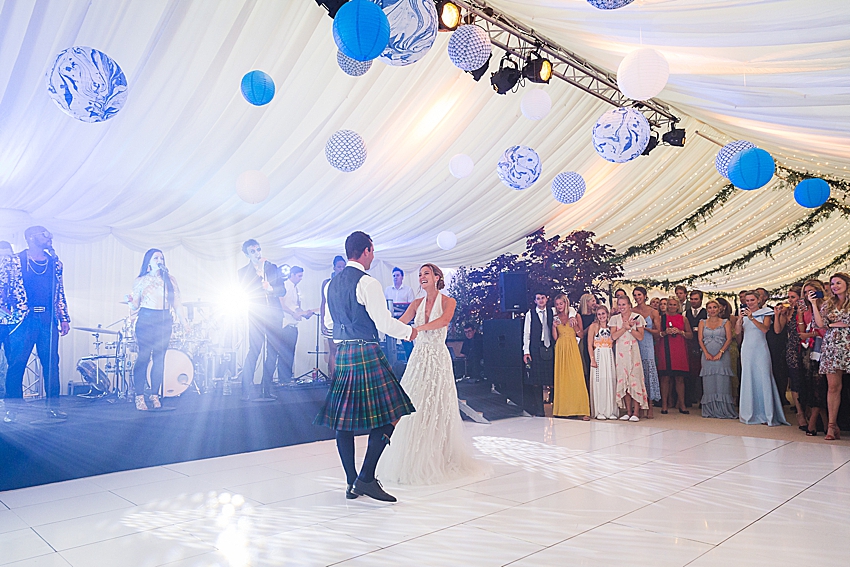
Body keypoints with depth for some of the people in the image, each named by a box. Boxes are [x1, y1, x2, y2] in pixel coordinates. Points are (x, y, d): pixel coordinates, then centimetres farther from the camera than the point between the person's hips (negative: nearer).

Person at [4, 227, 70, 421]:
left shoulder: (54, 262, 15)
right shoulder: (17, 260, 3)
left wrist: (64, 318, 10)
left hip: (48, 319, 3)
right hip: (25, 319, -3)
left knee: (52, 363, 1)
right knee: (17, 363, -1)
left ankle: (53, 407, 7)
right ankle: (12, 409, 9)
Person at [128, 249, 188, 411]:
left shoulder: (170, 280, 13)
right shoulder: (140, 281, 8)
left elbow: (176, 303, 11)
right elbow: (135, 306, 6)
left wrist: (183, 321, 3)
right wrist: (131, 302, -17)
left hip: (164, 321, 2)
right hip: (145, 320, -2)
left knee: (159, 357, -1)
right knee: (144, 356, -8)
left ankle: (155, 395, 6)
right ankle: (139, 397, -4)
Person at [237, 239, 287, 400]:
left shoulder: (272, 268, 15)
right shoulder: (244, 272, 10)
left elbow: (282, 290, 7)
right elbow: (246, 292, -4)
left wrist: (271, 289, -13)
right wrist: (258, 273, -8)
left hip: (274, 314, 3)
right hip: (257, 315, -3)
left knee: (273, 352, 0)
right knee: (254, 350, -9)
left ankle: (266, 389, 5)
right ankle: (247, 390, -4)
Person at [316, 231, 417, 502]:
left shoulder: (332, 283, 14)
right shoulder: (367, 282, -11)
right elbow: (384, 322, -14)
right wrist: (409, 331, 2)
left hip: (341, 353, 9)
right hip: (366, 353, -9)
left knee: (344, 419, 9)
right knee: (387, 416, -2)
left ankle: (352, 483, 17)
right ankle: (366, 478, -6)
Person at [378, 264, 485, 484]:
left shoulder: (447, 301, -2)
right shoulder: (417, 303, 12)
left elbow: (444, 320, -23)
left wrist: (419, 328, -35)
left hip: (438, 358, -4)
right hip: (418, 357, 4)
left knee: (437, 408, -1)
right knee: (414, 407, 1)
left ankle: (439, 459, 12)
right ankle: (414, 459, 12)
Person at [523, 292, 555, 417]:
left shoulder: (552, 312, 11)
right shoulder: (530, 314, 6)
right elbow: (526, 333, 5)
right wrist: (526, 351, -2)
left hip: (550, 349, 2)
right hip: (536, 350, -2)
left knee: (552, 380, -3)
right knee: (536, 381, -2)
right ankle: (539, 411, 6)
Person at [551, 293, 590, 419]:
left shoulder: (575, 316, 6)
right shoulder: (555, 318, 11)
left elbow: (580, 334, 4)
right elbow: (555, 338, 7)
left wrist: (574, 324, -10)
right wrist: (554, 326, -8)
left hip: (572, 349, -2)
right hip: (560, 349, 2)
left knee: (576, 377, -9)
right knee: (561, 377, 0)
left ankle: (579, 408, -7)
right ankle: (562, 408, 4)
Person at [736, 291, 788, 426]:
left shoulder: (765, 313, 3)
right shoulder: (744, 313, 12)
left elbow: (765, 329, -12)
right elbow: (738, 331, 4)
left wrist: (752, 318, -21)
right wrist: (740, 319, -11)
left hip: (760, 349, -3)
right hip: (747, 349, 3)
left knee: (763, 378, -6)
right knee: (748, 379, 3)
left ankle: (768, 414, -2)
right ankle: (750, 413, 10)